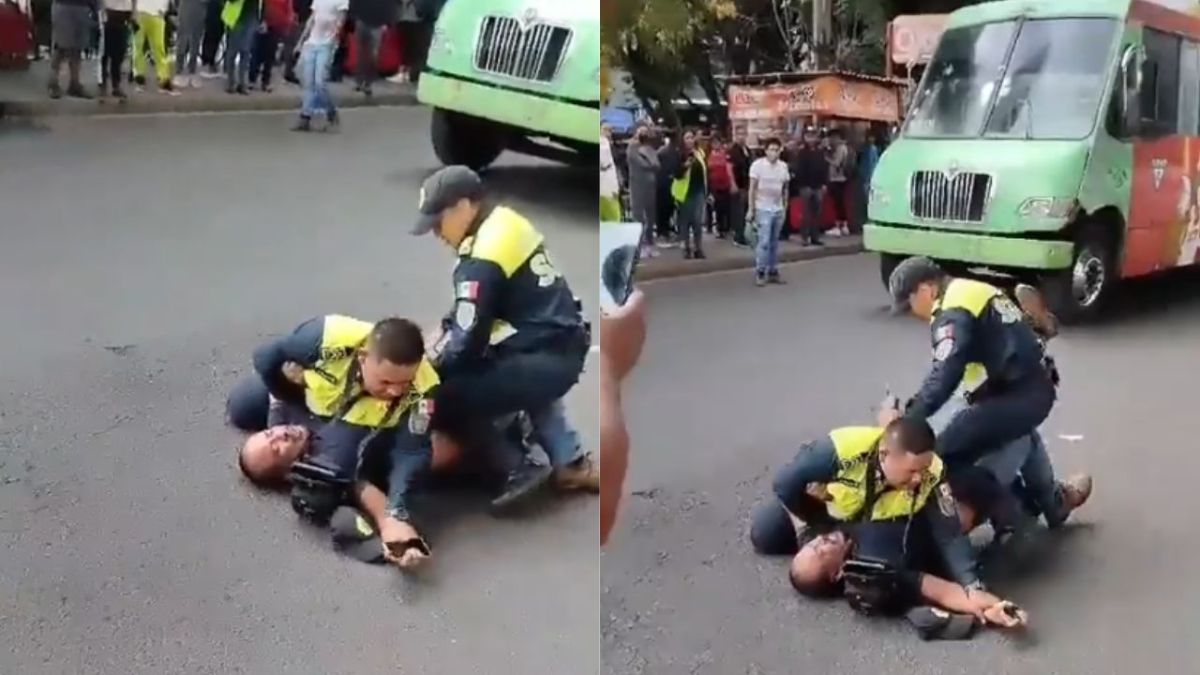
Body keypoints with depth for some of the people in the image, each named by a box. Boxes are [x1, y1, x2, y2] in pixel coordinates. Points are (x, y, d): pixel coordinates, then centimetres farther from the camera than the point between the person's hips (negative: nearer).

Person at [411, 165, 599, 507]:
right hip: (562, 348, 10)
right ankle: (571, 463, 31)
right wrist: (442, 334, 15)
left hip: (545, 361, -10)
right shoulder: (504, 223, 8)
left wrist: (429, 364, 1)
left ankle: (520, 467, 4)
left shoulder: (481, 260, -20)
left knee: (445, 400, -10)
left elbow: (468, 341, -17)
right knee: (517, 377, 40)